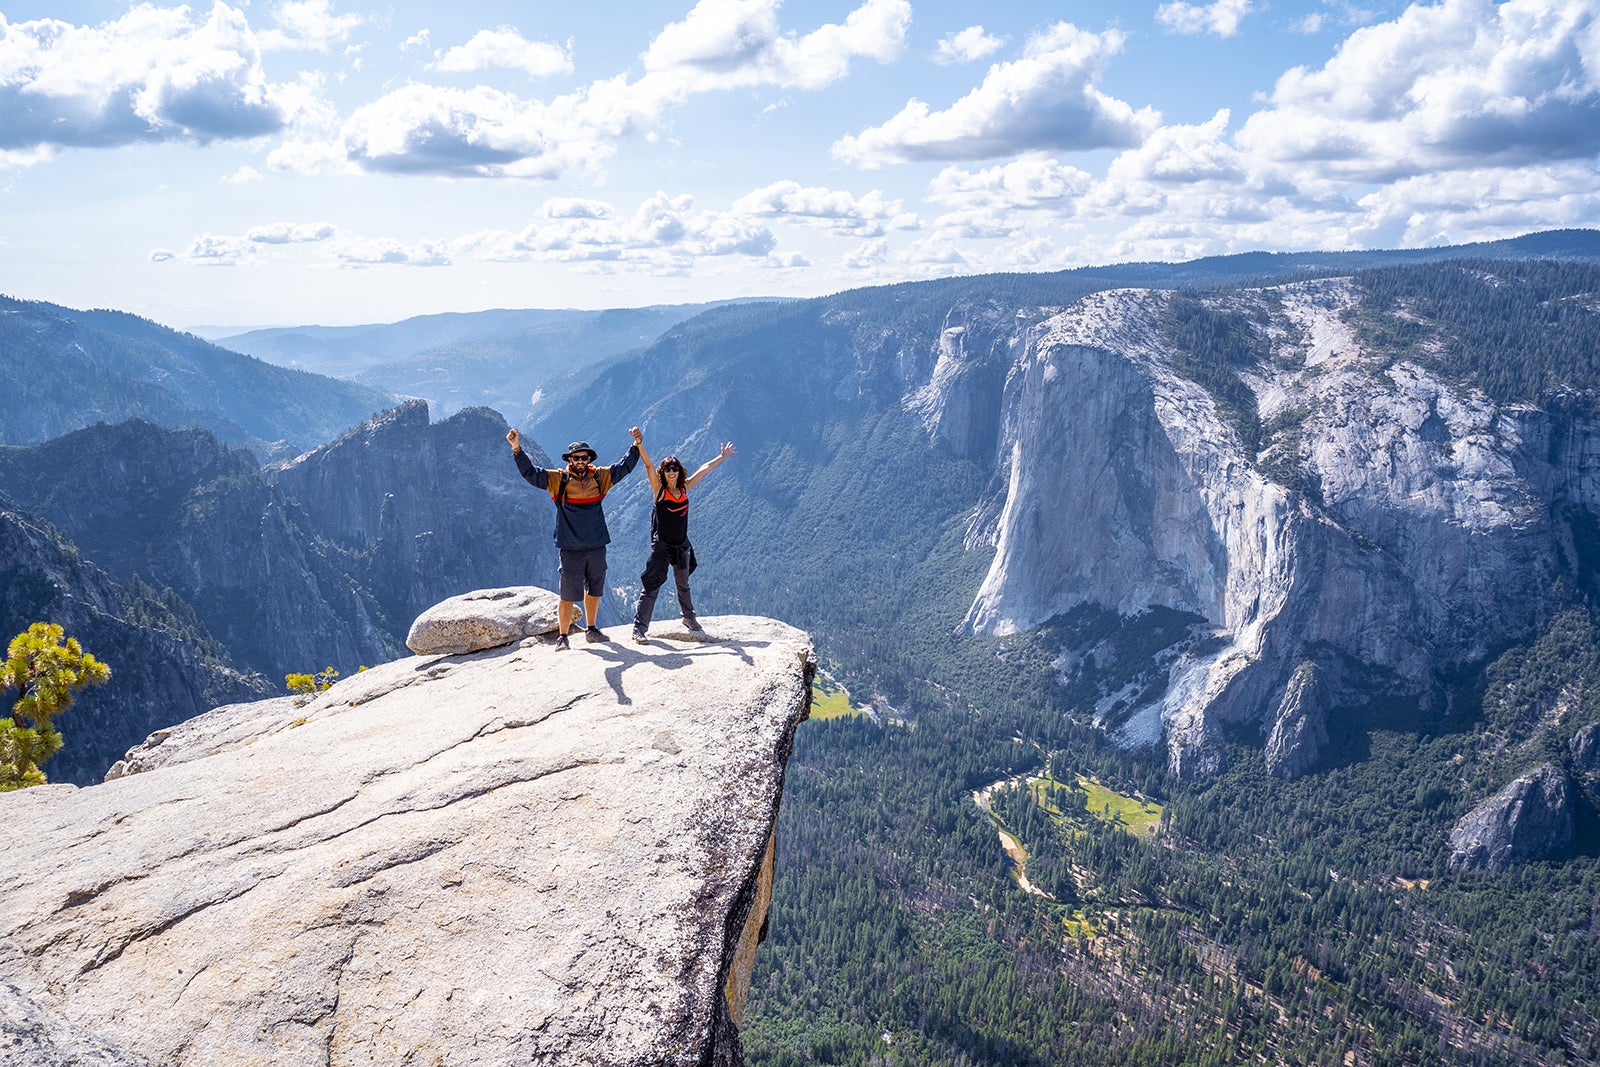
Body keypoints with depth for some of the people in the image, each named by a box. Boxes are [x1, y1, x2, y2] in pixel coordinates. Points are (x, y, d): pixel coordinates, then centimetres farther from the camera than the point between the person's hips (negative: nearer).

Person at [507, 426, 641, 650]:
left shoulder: (600, 477, 6)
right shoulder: (558, 480, -3)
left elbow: (624, 466, 9)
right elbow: (531, 473, -9)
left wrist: (637, 445, -1)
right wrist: (517, 449, -19)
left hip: (597, 547, 4)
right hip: (571, 549, -4)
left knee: (594, 591, 16)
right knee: (568, 595, -2)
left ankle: (591, 629, 32)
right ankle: (562, 636, 9)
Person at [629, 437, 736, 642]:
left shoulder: (684, 488, 3)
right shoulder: (659, 489, -8)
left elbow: (704, 469, 14)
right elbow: (648, 465, -20)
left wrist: (723, 456, 25)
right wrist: (639, 443, -32)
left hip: (682, 545, 5)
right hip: (661, 546, -5)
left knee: (683, 585, 22)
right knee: (652, 586, -9)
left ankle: (689, 618, 42)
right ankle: (639, 628, -8)